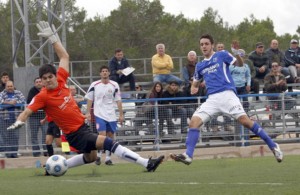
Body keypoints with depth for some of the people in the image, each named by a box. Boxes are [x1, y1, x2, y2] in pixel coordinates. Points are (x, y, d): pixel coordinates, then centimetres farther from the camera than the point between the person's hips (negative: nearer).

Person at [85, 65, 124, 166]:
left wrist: (121, 114, 2)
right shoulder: (94, 85, -1)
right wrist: (88, 113, -2)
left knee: (110, 135, 4)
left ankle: (108, 158, 13)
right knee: (102, 135, -14)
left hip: (111, 115, 2)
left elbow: (118, 100, 5)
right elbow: (89, 100, 4)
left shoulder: (114, 85, 3)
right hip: (99, 115, -2)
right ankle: (98, 155, 3)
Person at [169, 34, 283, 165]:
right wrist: (193, 88, 10)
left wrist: (237, 54, -22)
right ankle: (188, 155, -16)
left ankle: (272, 146, -7)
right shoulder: (200, 66, 22)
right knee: (194, 122, -12)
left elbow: (239, 64, -1)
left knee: (244, 120, -18)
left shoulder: (221, 55, 8)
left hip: (227, 94, -5)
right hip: (212, 99, 5)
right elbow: (195, 82, 34)